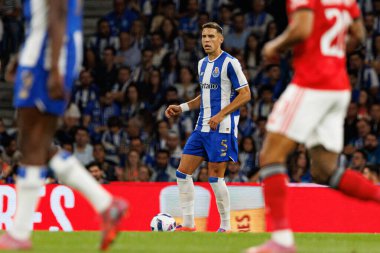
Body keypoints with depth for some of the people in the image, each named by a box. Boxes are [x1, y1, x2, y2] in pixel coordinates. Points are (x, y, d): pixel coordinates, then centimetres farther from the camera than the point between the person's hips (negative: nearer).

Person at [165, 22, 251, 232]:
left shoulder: (229, 63, -10)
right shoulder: (202, 64, 15)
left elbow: (245, 94, -12)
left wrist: (220, 115, -19)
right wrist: (182, 108, 14)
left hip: (222, 128, -8)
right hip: (202, 127, 8)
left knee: (215, 177, -7)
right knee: (183, 172, 3)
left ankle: (226, 227, 5)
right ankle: (188, 225, 8)